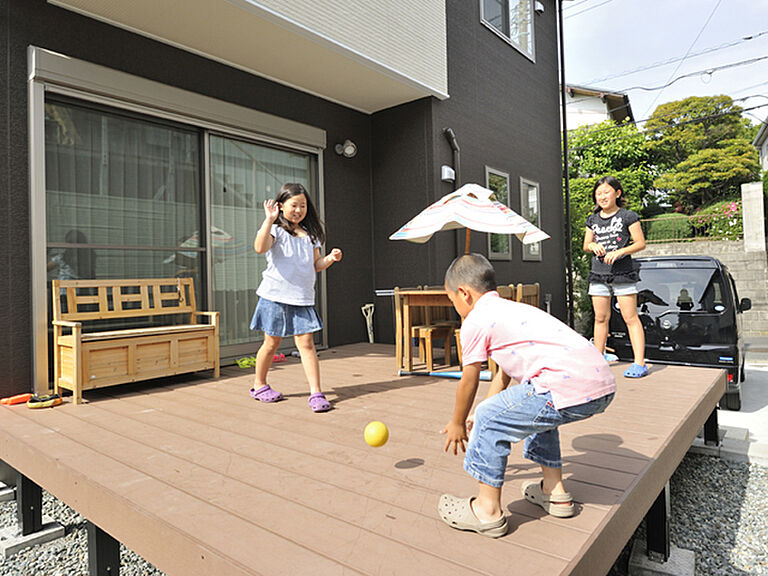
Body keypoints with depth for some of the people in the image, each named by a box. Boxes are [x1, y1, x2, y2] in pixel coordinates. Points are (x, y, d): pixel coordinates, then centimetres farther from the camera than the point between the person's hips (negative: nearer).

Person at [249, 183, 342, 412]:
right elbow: (260, 247, -24)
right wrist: (269, 220, -29)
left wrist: (330, 258, -1)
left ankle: (316, 392, -1)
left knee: (306, 343, -3)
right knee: (271, 343, 8)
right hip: (275, 296, -3)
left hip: (302, 299, 4)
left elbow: (315, 265, 17)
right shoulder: (276, 229, -3)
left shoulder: (310, 234, 15)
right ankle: (259, 385, 28)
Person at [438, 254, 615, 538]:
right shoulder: (512, 309, 29)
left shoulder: (475, 321, 2)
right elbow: (503, 376, 37)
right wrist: (482, 413, 44)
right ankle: (554, 491, 39)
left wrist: (457, 424, 27)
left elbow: (468, 383, 10)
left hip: (570, 389, -10)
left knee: (490, 419, 2)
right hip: (604, 384, 10)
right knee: (538, 409, 34)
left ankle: (488, 509, 13)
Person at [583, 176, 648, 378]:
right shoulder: (592, 220, 12)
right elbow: (586, 245, 18)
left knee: (630, 318, -5)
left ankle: (639, 363, -3)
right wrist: (593, 246, -4)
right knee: (601, 318, 9)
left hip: (622, 272, -4)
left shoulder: (628, 216, -2)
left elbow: (640, 243, -3)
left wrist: (619, 252, -17)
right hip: (598, 273, 5)